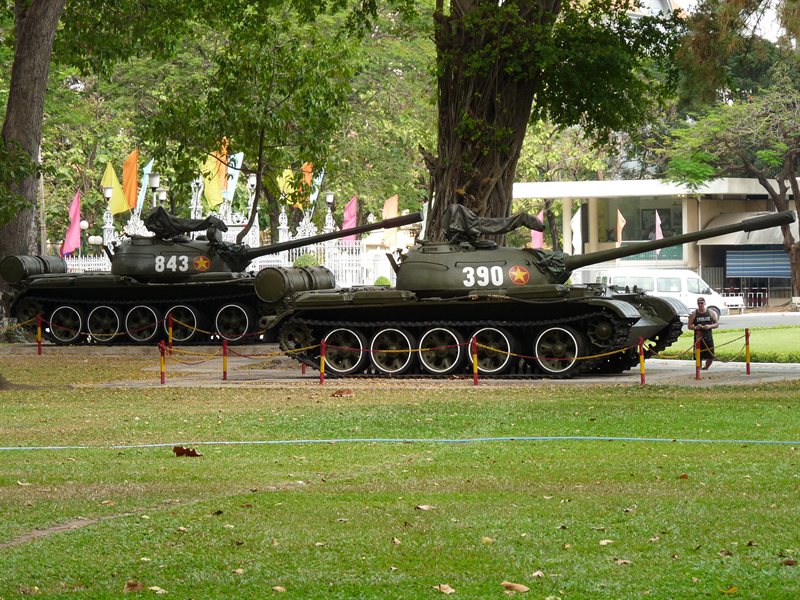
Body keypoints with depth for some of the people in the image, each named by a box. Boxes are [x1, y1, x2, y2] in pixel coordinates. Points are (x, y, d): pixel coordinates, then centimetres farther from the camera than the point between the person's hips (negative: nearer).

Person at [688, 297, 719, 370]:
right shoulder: (693, 314, 2)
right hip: (698, 338, -1)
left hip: (708, 338, 1)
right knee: (699, 357, -4)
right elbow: (689, 326, 4)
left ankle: (705, 368, 25)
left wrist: (710, 326, -12)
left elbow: (717, 324, 7)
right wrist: (695, 327, -17)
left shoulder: (711, 313, 6)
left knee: (711, 357, 0)